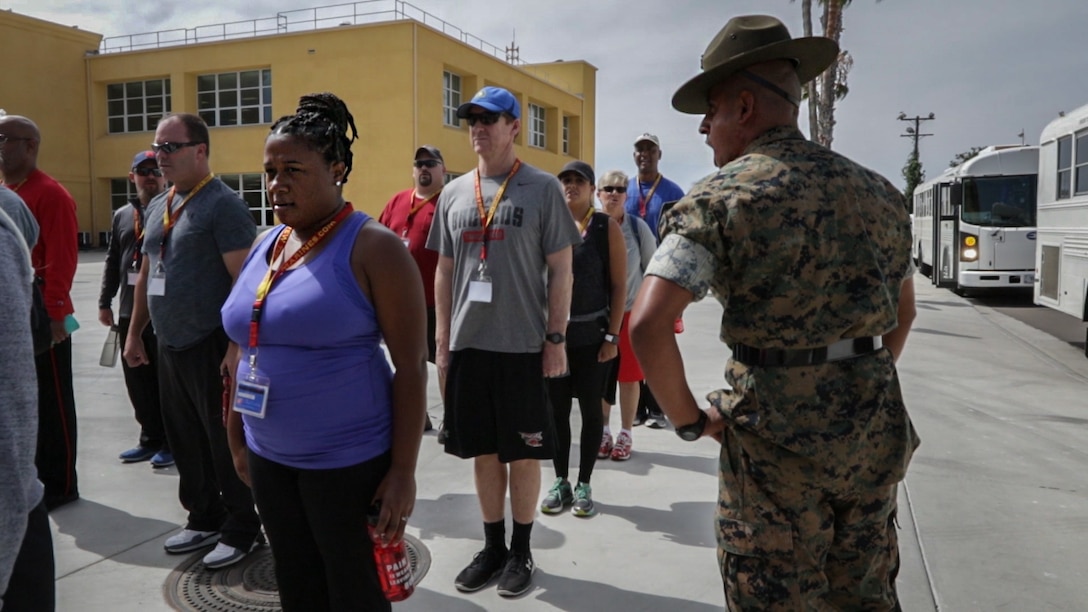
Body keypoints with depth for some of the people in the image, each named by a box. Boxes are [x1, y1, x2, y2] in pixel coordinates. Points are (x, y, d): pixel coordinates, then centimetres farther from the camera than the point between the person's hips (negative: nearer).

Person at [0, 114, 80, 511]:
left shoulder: (51, 195, -13)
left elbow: (61, 262, -19)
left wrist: (54, 314, -23)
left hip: (44, 321, -9)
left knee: (52, 404, 2)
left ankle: (60, 486, 13)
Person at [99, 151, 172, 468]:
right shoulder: (122, 215, 15)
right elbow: (113, 262, 19)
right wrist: (105, 302, 16)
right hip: (129, 313, 6)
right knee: (138, 382, 12)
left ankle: (171, 442, 13)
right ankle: (151, 438, 25)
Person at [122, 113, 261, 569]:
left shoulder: (223, 204, -12)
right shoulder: (158, 206, 13)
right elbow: (146, 274, 21)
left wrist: (237, 347, -22)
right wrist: (134, 332, 19)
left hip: (212, 347, -8)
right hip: (169, 346, 8)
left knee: (224, 441, 2)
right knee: (185, 441, 16)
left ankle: (242, 528, 17)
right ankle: (204, 518, 32)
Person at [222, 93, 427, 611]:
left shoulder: (372, 247, -14)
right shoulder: (264, 245, 7)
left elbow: (411, 365, -15)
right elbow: (247, 350, 15)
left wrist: (403, 471, -17)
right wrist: (237, 437, 16)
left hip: (347, 462, -6)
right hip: (270, 458, 6)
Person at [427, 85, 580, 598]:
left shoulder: (542, 188, -2)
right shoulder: (454, 193, 10)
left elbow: (560, 270, -3)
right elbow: (444, 271, 13)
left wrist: (555, 338, -9)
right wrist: (442, 339, 9)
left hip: (522, 345, -4)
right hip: (468, 344, 4)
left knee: (522, 453, 7)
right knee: (483, 451, 13)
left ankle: (521, 551, 24)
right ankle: (492, 546, 29)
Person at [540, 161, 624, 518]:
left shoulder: (607, 227, -2)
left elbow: (619, 285, -4)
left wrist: (612, 336, -9)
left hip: (593, 335, -2)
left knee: (591, 409, 6)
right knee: (557, 409, 8)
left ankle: (584, 485, 19)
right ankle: (561, 481, 22)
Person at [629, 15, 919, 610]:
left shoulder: (721, 197, -12)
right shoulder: (878, 191, 9)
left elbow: (647, 324, -23)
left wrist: (690, 419, -10)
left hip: (773, 436, -6)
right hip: (875, 433, 6)